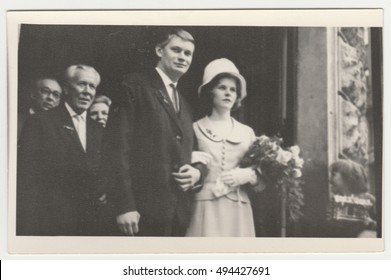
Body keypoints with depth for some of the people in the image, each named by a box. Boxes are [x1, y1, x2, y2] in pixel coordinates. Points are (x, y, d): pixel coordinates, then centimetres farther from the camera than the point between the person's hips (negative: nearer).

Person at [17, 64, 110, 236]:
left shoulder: (98, 130, 14)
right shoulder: (41, 123, -3)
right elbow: (26, 178, -8)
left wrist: (104, 196, -2)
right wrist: (28, 228, -13)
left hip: (91, 224, 5)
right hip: (52, 222, -5)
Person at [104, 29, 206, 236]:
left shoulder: (185, 105, 22)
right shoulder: (135, 86, 0)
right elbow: (118, 147, -10)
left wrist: (198, 171, 0)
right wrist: (125, 205, -18)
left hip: (180, 212, 7)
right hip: (145, 210, -6)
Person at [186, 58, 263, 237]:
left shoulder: (247, 132, 14)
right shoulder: (195, 129, 5)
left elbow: (263, 179, 12)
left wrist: (248, 175, -7)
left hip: (238, 212, 3)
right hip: (205, 211, -3)